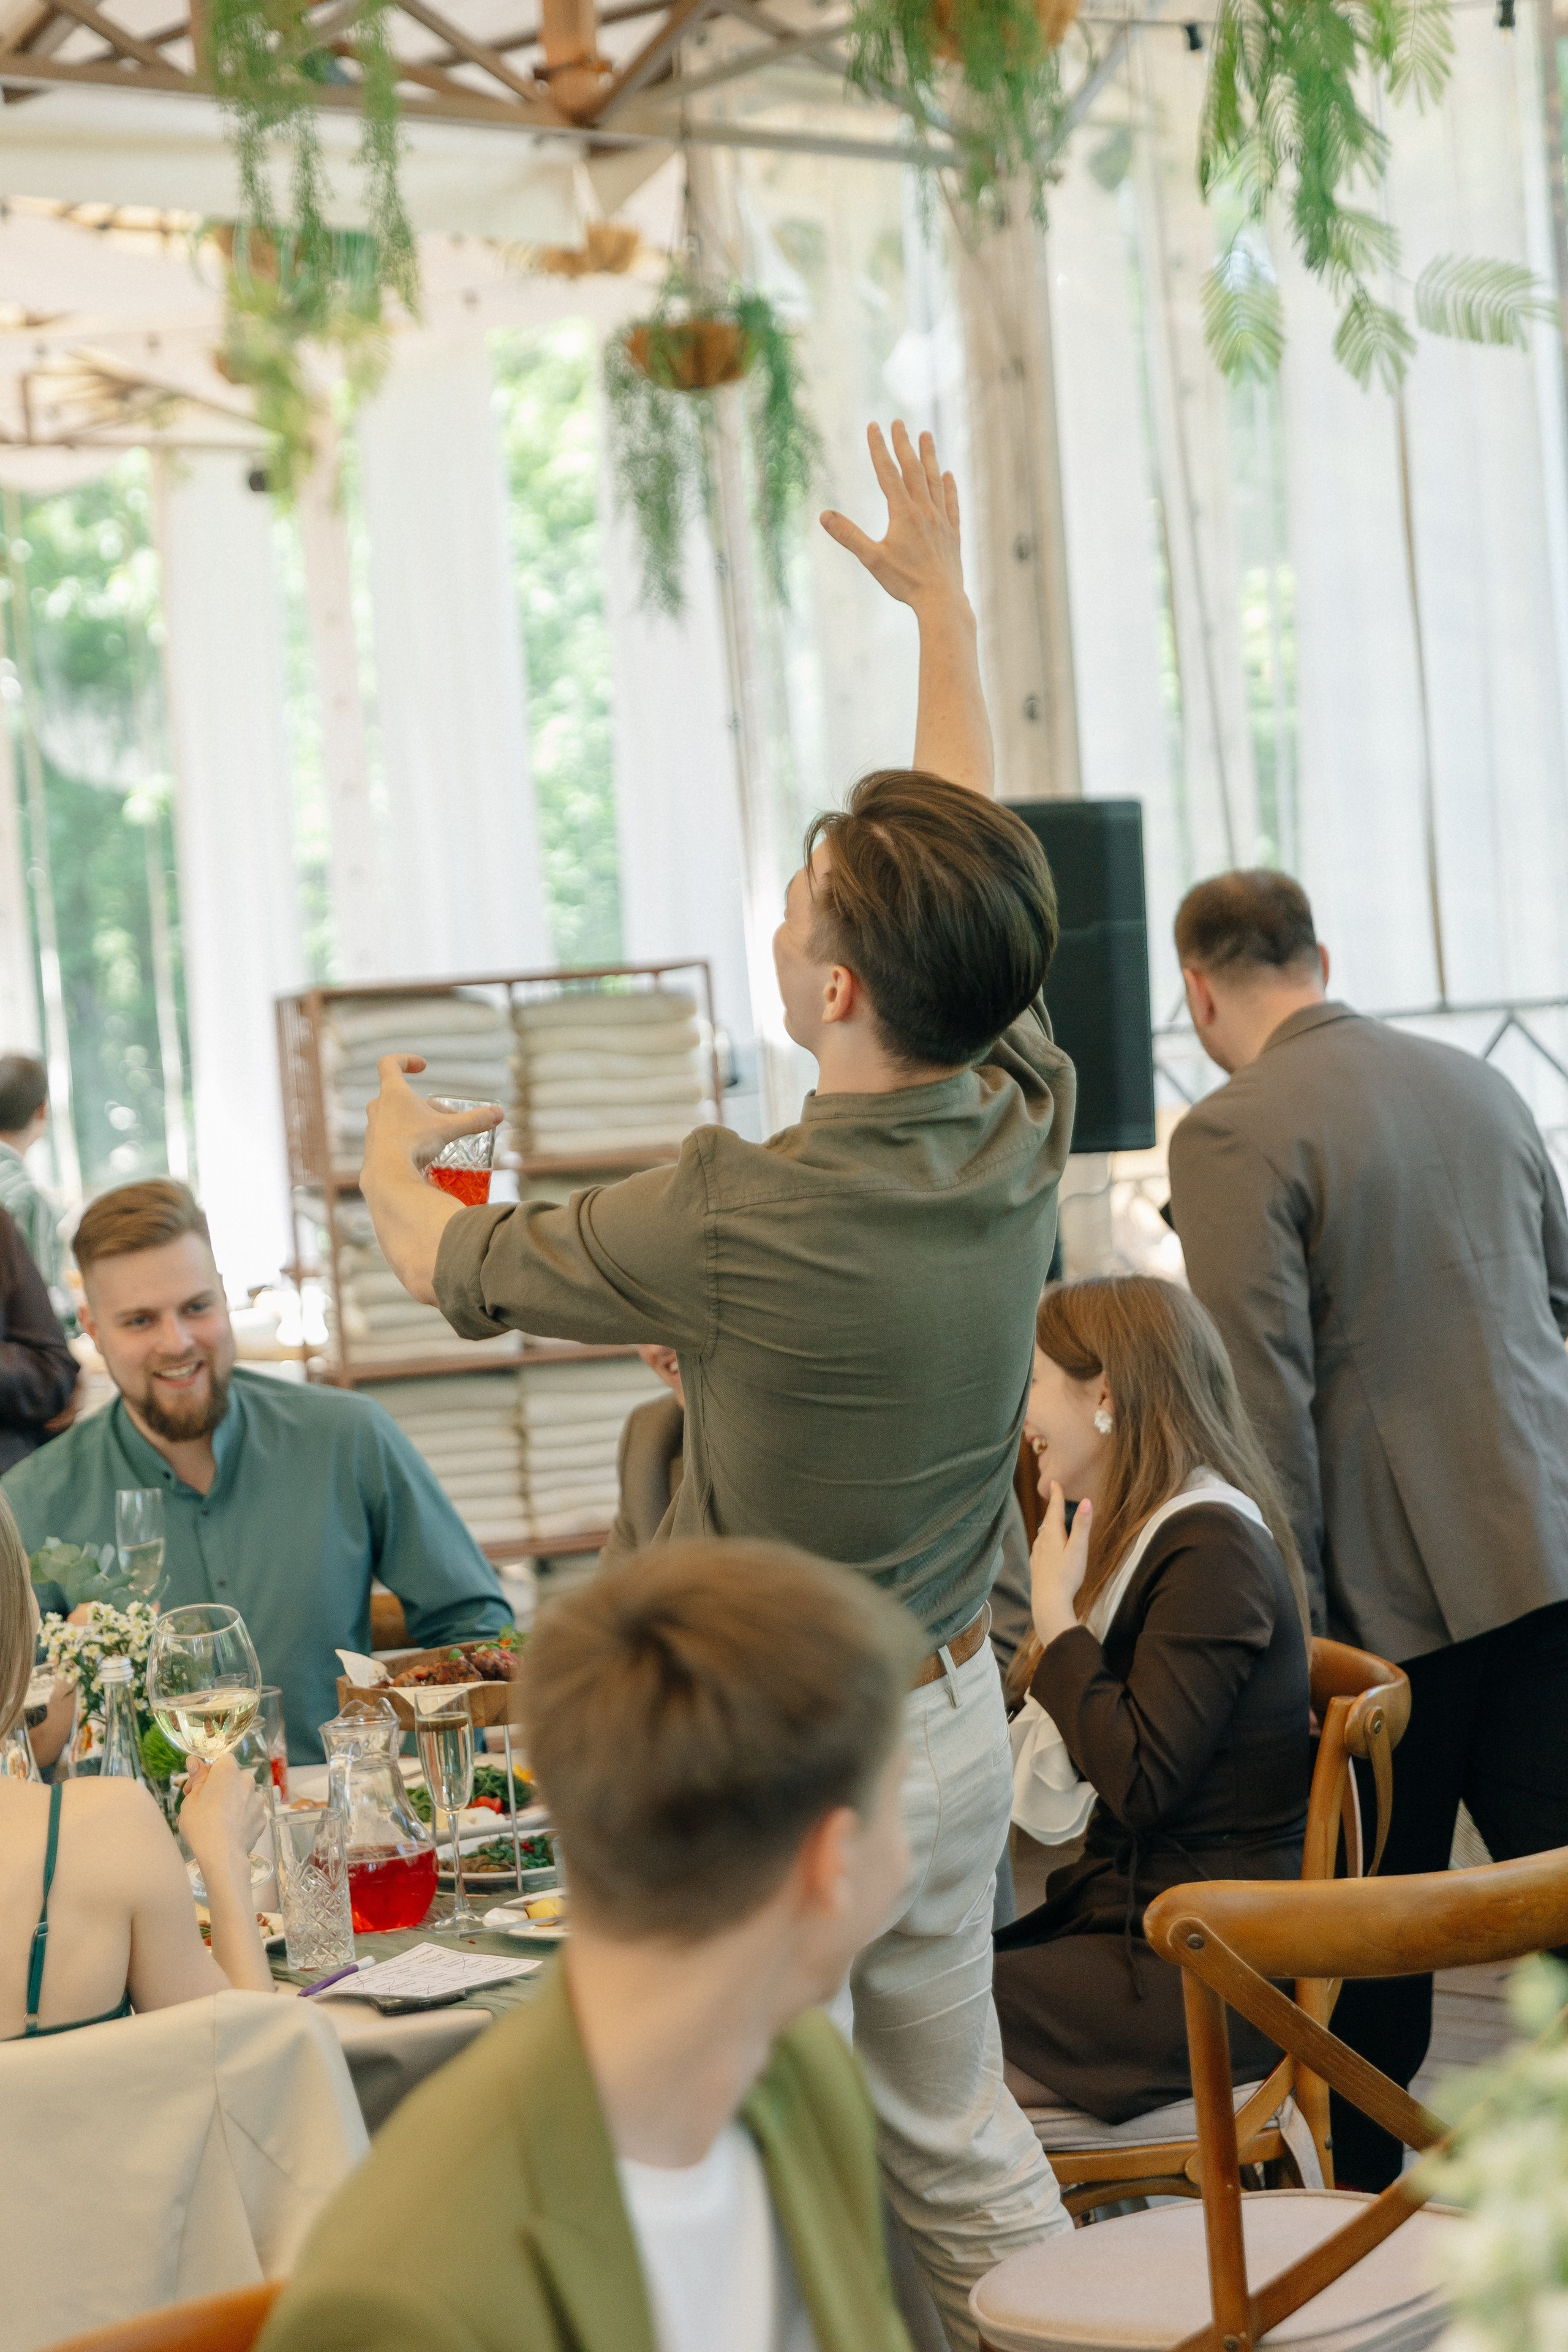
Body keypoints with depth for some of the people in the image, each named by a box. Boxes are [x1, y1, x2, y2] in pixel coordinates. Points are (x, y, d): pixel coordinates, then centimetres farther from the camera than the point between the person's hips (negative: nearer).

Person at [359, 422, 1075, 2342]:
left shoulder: (743, 1222, -26)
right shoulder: (1022, 1129, -9)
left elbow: (449, 1263, -8)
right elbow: (976, 874, 10)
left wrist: (391, 1151, 17)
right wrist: (939, 600, 23)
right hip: (953, 1708, 7)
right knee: (959, 2137, 21)